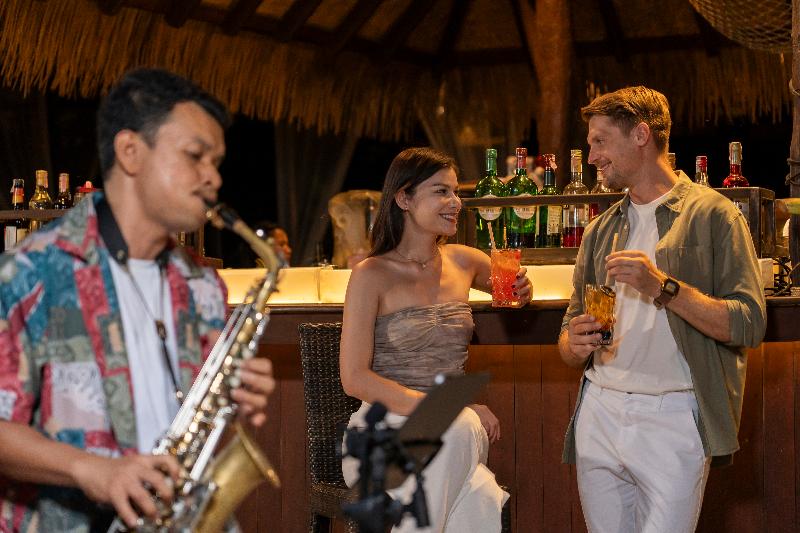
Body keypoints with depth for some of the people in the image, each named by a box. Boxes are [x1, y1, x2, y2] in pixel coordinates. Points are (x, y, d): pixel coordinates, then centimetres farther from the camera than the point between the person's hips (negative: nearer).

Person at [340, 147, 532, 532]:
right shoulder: (372, 275, -3)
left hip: (454, 433, 4)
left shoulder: (465, 262, 12)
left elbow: (516, 297, 35)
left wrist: (521, 291, 7)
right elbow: (355, 379, -9)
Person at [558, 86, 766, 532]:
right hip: (600, 411, 5)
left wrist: (664, 287, -19)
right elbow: (572, 328, 19)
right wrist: (576, 345, -5)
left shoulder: (713, 214, -1)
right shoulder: (601, 230, 17)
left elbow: (749, 325, -10)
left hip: (673, 416, -5)